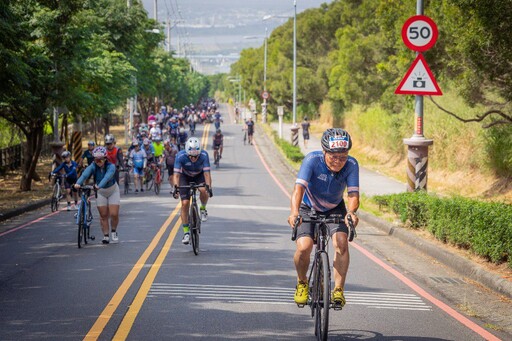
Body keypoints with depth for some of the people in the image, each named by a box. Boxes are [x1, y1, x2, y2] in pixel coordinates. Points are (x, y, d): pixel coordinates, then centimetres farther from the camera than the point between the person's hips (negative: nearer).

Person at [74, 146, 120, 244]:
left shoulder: (111, 166, -28)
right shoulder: (93, 167, -21)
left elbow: (107, 177, -47)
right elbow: (85, 174, -39)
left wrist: (99, 186, -65)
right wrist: (78, 183, -59)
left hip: (113, 191, -2)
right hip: (100, 192, 2)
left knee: (114, 214, -9)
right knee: (103, 215, 1)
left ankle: (114, 231, 17)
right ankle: (106, 236, 12)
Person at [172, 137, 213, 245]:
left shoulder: (204, 155, -31)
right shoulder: (181, 156, -31)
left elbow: (207, 173, -34)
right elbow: (177, 174, -32)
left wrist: (208, 187, -47)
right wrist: (176, 187, -46)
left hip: (199, 175, 0)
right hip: (185, 176, 0)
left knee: (204, 191, -33)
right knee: (185, 203, -14)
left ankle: (203, 209, -1)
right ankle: (186, 232, -4)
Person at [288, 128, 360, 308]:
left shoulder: (351, 165, -25)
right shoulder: (312, 160, -31)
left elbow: (353, 194, -32)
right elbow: (299, 188, -41)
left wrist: (351, 212, -54)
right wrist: (294, 212, -59)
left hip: (335, 208, 2)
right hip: (308, 207, -1)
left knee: (341, 241, -25)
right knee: (304, 247, -21)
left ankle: (338, 290, -13)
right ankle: (302, 283, 9)